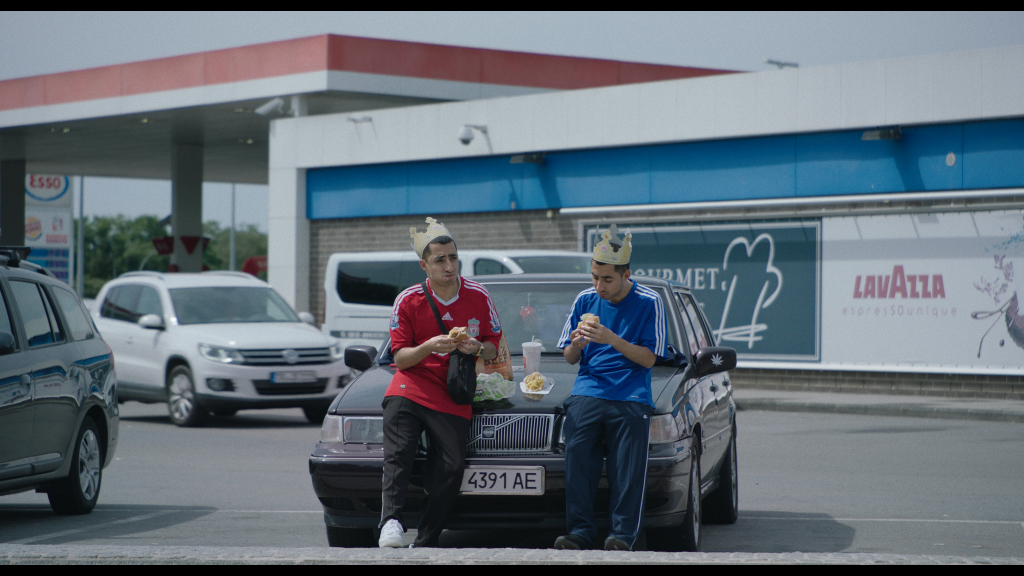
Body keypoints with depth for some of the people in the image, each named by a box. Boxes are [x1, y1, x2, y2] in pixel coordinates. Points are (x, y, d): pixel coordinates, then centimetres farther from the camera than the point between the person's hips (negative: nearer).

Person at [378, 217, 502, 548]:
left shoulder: (478, 298, 6)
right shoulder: (408, 301, 2)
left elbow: (493, 349, 13)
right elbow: (399, 357, 1)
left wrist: (477, 348, -10)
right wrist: (429, 347, -18)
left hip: (453, 399, 1)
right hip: (410, 390, -1)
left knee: (451, 468, -10)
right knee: (398, 455, -21)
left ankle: (425, 544, -5)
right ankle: (391, 521, -31)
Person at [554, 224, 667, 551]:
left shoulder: (648, 303, 2)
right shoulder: (585, 300, 14)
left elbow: (648, 359, -2)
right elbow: (568, 358, 18)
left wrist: (612, 340, -15)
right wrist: (576, 345, -6)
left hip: (631, 399, -3)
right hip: (587, 393, 3)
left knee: (627, 470, -9)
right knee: (578, 464, -9)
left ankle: (622, 534, -7)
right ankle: (580, 533, -7)